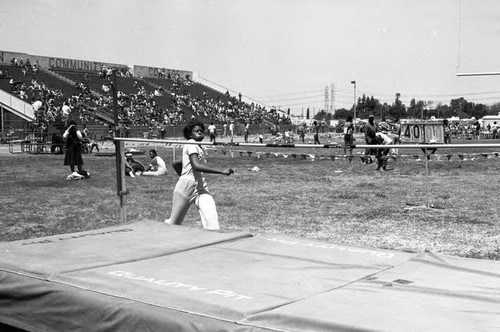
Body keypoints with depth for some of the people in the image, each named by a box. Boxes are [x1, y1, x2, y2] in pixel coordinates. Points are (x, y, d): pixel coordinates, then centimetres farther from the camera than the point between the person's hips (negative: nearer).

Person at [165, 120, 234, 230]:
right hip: (186, 187, -7)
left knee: (212, 218, -14)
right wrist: (221, 171, -32)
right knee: (174, 222, 7)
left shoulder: (199, 148, 16)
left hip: (201, 187, 7)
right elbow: (196, 166, -28)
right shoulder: (191, 144, -10)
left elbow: (175, 164, 25)